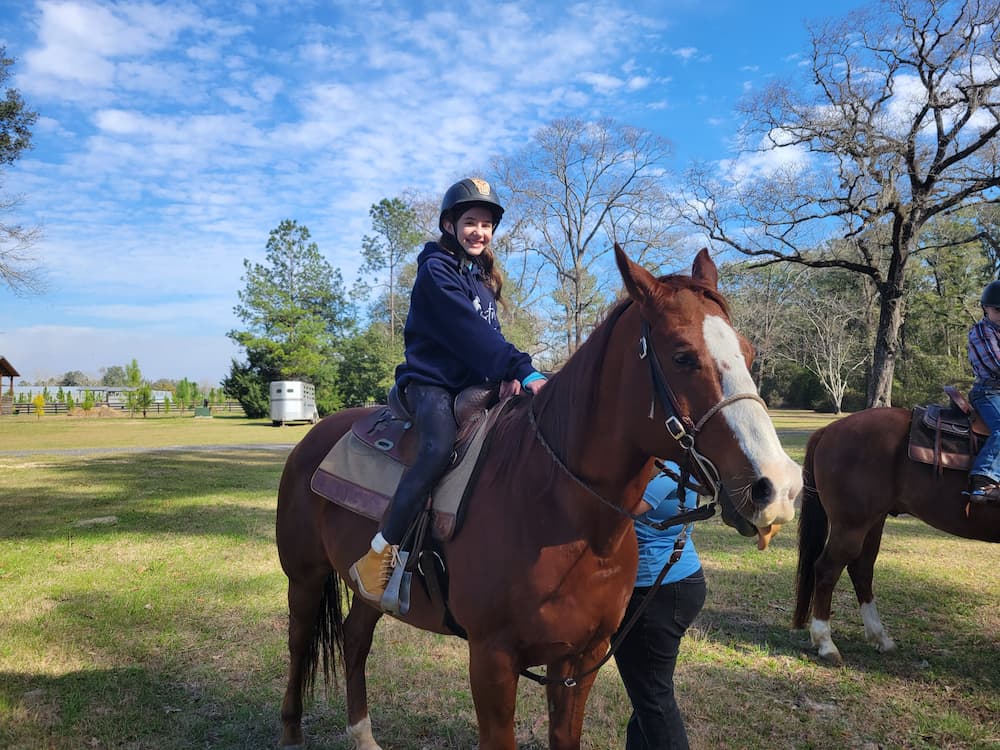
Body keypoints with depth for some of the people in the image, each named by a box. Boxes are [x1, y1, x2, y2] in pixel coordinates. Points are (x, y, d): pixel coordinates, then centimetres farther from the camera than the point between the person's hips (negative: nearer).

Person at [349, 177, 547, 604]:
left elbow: (491, 336, 8)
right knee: (439, 448, -34)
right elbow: (471, 332, -19)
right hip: (431, 381, -8)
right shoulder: (437, 269, -7)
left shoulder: (484, 278, 19)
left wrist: (511, 374, -14)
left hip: (474, 384, 8)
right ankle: (379, 555, -26)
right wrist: (525, 371, -26)